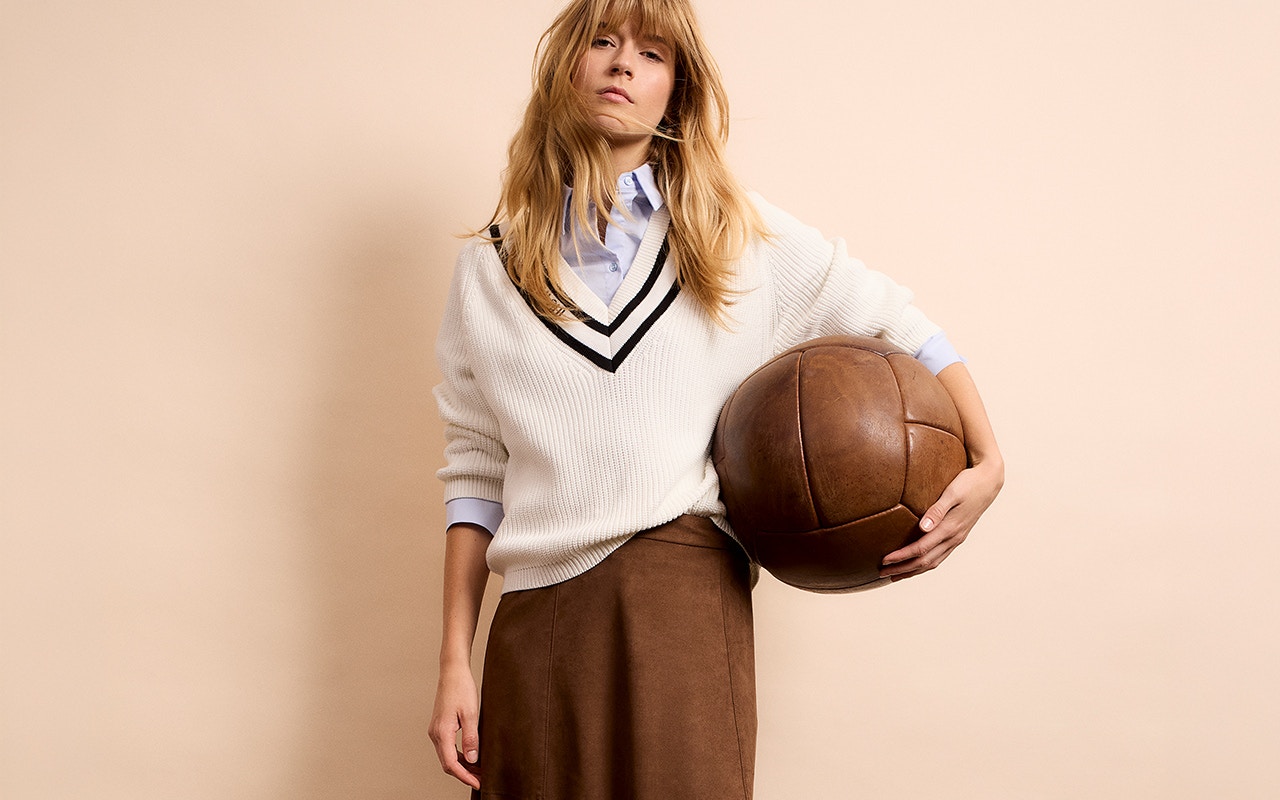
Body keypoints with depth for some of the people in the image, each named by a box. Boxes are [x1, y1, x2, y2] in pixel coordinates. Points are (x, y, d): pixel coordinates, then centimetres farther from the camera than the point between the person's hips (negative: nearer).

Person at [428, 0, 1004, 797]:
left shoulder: (741, 237, 7)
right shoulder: (490, 267, 10)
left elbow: (901, 325, 14)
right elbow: (475, 472, 9)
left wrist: (988, 463, 1)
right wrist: (455, 663, 5)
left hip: (680, 596, -1)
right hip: (532, 620, 2)